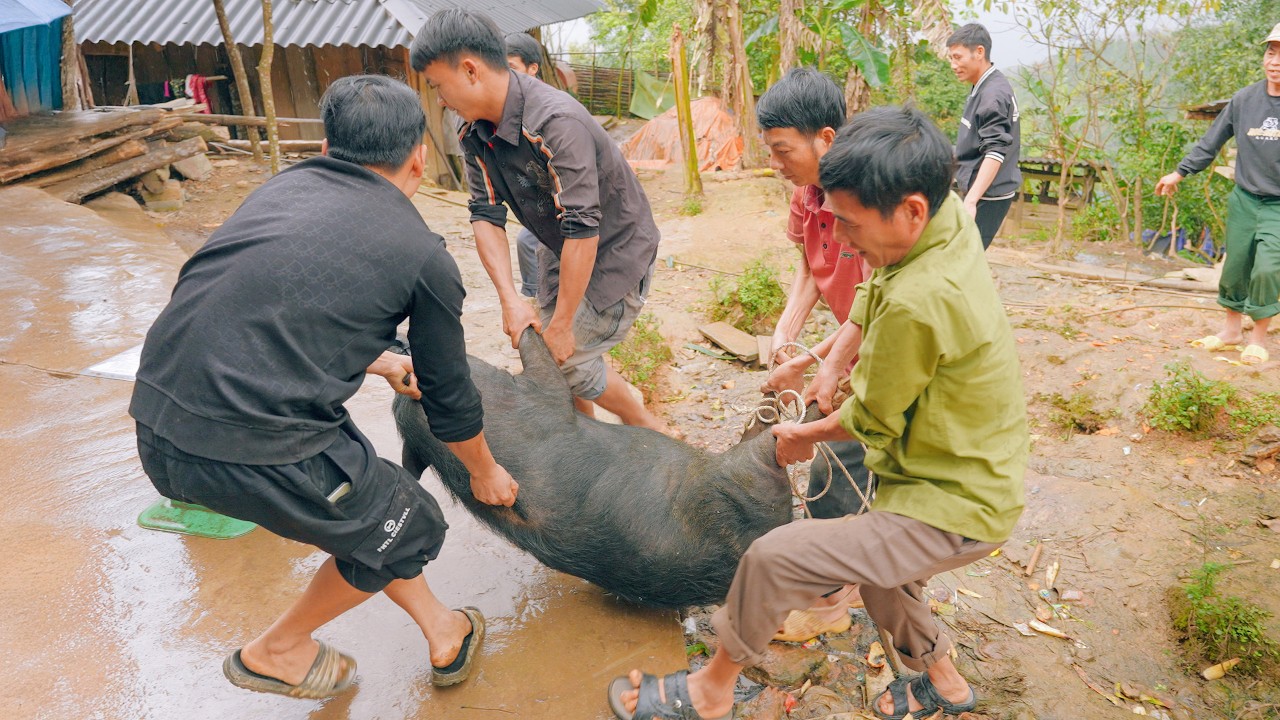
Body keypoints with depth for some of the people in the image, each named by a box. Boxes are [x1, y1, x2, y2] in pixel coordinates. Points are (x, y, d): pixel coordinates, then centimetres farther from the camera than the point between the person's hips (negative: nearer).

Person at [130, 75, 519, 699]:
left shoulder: (281, 187, 15)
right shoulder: (423, 254, -1)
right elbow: (450, 402, 9)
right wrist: (486, 475, 28)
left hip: (155, 424, 8)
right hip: (252, 450, -7)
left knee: (356, 484, 27)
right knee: (408, 529, 18)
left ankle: (442, 635, 38)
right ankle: (275, 652, 36)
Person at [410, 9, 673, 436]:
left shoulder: (556, 123, -33)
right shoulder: (476, 132, -7)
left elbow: (583, 230, -34)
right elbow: (486, 214, -8)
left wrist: (561, 325, -27)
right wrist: (510, 300, -19)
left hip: (615, 252, -7)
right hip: (559, 249, 8)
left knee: (573, 360, -4)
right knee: (545, 355, 11)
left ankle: (651, 431, 20)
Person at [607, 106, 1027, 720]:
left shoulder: (917, 303, -33)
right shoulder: (951, 220, -5)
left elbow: (871, 421, -16)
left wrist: (803, 437, 2)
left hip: (953, 510, -10)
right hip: (973, 479, 10)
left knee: (774, 557, -15)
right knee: (871, 555, 32)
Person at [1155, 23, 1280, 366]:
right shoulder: (1244, 99, -3)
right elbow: (1211, 143, 8)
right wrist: (1179, 173, 8)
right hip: (1244, 199, 3)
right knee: (1235, 267, 9)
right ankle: (1232, 327, 28)